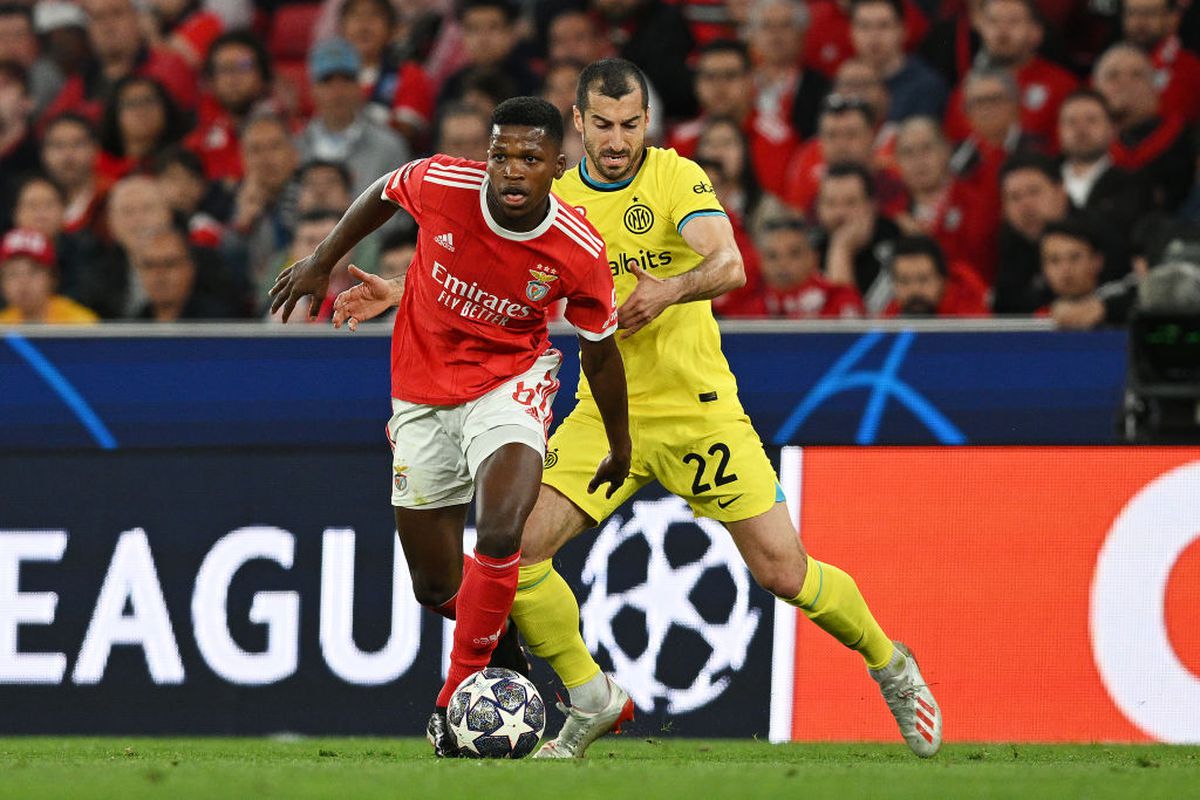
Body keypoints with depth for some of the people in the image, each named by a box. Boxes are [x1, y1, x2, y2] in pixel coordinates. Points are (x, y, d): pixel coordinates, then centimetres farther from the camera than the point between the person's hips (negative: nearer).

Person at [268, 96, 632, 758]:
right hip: (422, 395, 2)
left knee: (500, 533, -30)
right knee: (436, 589, 5)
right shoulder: (441, 184, -20)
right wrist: (321, 264, 12)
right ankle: (501, 634, 40)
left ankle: (458, 696, -14)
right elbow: (383, 193, 5)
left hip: (509, 382, -2)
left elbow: (599, 349, -2)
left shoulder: (578, 251, -19)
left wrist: (619, 447, 9)